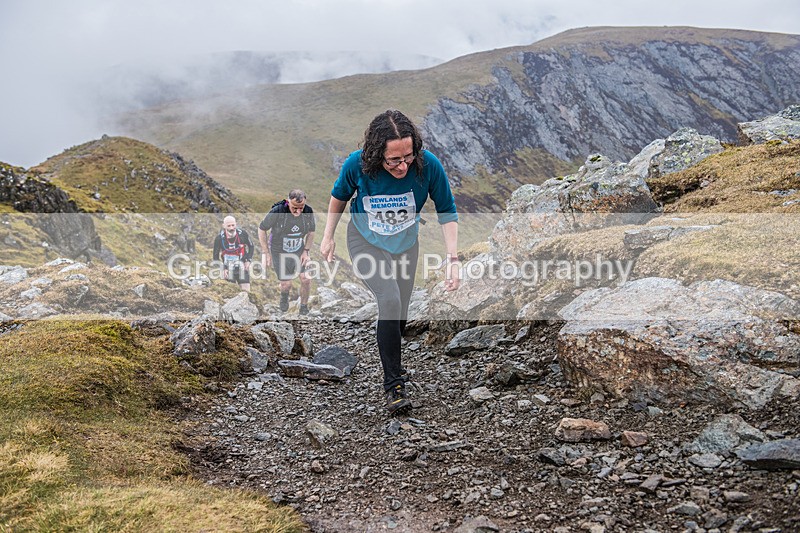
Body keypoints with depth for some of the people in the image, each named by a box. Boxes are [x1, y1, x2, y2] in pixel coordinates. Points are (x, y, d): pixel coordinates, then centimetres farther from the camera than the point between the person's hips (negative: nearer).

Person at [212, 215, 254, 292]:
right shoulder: (219, 238, -12)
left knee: (246, 291, -1)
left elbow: (251, 246, 7)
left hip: (242, 266, 1)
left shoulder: (242, 234, -11)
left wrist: (249, 260, -2)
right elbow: (215, 256, 0)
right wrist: (222, 268, -9)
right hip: (228, 267, -1)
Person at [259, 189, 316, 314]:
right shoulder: (277, 212, -27)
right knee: (286, 284, -4)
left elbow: (311, 232, 3)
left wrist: (306, 251, -3)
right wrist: (265, 253, -11)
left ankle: (304, 309, 13)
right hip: (279, 252, -2)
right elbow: (261, 229, -12)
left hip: (299, 250, 3)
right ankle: (284, 295, 36)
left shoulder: (308, 212, -17)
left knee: (306, 279, -11)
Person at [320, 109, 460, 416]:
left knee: (399, 315, 13)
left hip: (405, 244, 3)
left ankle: (390, 359, 43)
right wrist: (328, 237, 2)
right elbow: (339, 197, -5)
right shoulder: (357, 164, -28)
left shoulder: (428, 165, -27)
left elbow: (447, 211, -14)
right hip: (366, 242, -2)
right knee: (390, 302, -23)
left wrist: (452, 258, -21)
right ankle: (394, 385, -11)